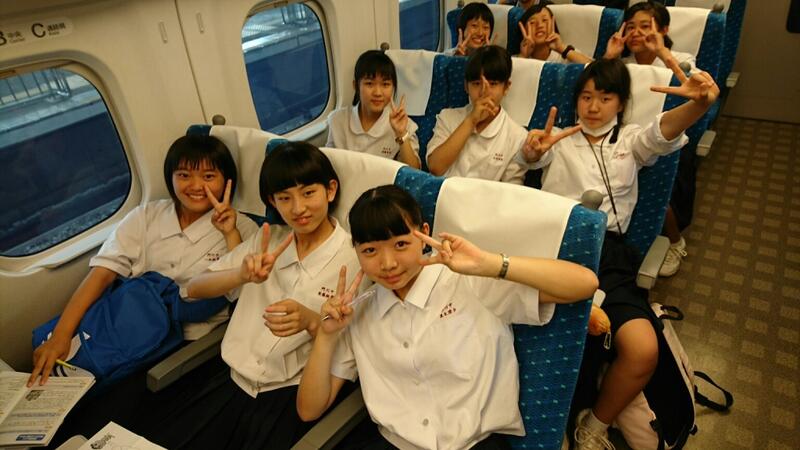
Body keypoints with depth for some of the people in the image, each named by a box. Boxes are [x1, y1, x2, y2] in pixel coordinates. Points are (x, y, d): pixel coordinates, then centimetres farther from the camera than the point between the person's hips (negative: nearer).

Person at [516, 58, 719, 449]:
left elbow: (664, 132, -3)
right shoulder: (559, 139, 19)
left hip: (608, 251, 2)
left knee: (644, 350, -21)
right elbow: (532, 155, -5)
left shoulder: (631, 141, 21)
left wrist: (698, 105, -28)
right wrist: (533, 147, -33)